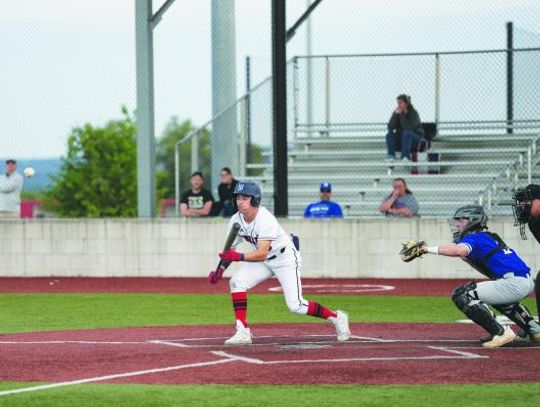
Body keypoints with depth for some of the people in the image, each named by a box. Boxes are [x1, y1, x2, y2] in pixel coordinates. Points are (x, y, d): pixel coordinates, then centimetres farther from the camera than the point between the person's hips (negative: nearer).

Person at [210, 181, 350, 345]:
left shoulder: (265, 220, -31)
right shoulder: (236, 220, -10)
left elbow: (262, 254, -37)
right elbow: (229, 251, -4)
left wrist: (239, 257, -50)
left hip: (285, 258, -6)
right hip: (262, 260, 6)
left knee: (296, 306, -11)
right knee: (237, 282, -17)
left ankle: (337, 318, 11)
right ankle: (243, 332, -15)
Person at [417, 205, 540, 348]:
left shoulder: (474, 238, -4)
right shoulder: (489, 237, 24)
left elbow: (459, 250, -27)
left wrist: (428, 249, -25)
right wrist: (468, 259, 18)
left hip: (514, 284, -10)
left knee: (462, 295, -14)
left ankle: (500, 333, -16)